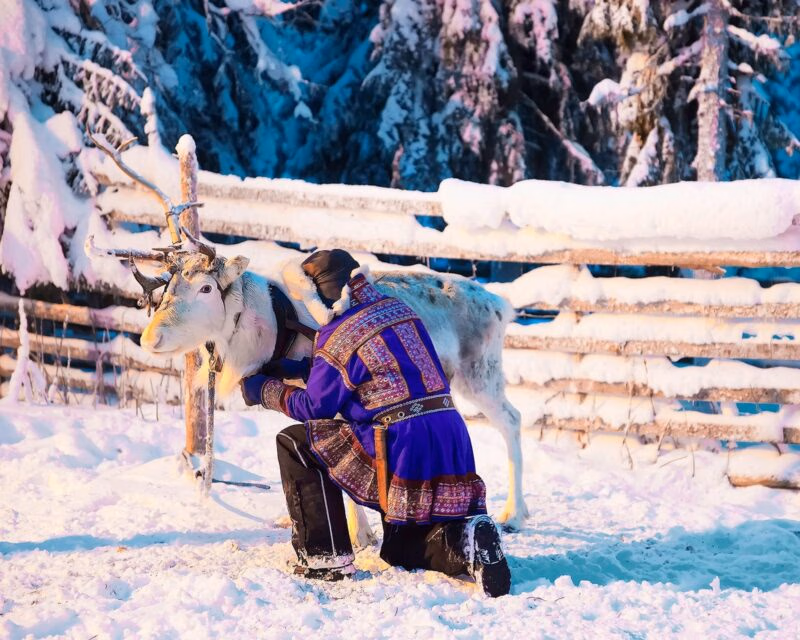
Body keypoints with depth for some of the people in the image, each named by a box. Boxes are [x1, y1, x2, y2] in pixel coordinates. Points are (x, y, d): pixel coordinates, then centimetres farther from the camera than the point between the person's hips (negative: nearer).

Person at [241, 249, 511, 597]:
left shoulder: (337, 338, -8)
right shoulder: (399, 310, 15)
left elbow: (315, 407, 3)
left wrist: (265, 390, 20)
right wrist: (296, 369, 29)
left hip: (401, 448, -8)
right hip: (453, 445, 8)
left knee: (296, 442, 9)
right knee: (401, 550, 26)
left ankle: (325, 557, 5)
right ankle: (464, 541, -5)